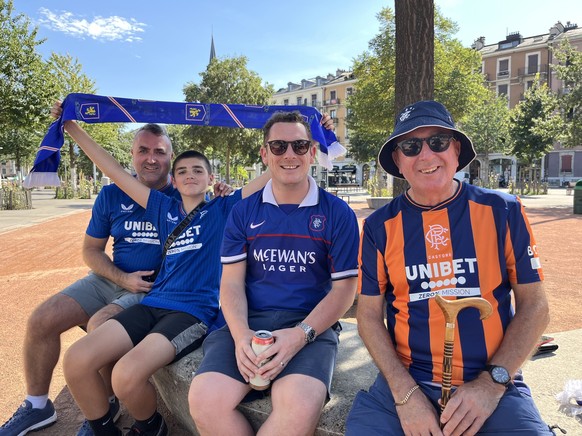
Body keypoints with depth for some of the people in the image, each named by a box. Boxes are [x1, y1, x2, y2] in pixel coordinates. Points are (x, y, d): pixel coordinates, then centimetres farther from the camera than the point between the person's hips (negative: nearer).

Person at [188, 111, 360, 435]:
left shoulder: (338, 214, 3)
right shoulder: (244, 212, 10)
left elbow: (344, 288, 0)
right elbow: (232, 282, 6)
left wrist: (300, 335, -14)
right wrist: (241, 334, -13)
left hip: (311, 325, -2)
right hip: (249, 322, 2)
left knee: (300, 405, -31)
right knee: (205, 399, -23)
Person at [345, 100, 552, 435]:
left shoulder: (502, 211, -1)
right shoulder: (380, 226, 0)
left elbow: (534, 305, 2)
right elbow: (370, 315, 1)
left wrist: (491, 383, -8)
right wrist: (405, 392, -11)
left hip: (494, 386, 0)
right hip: (406, 382, 0)